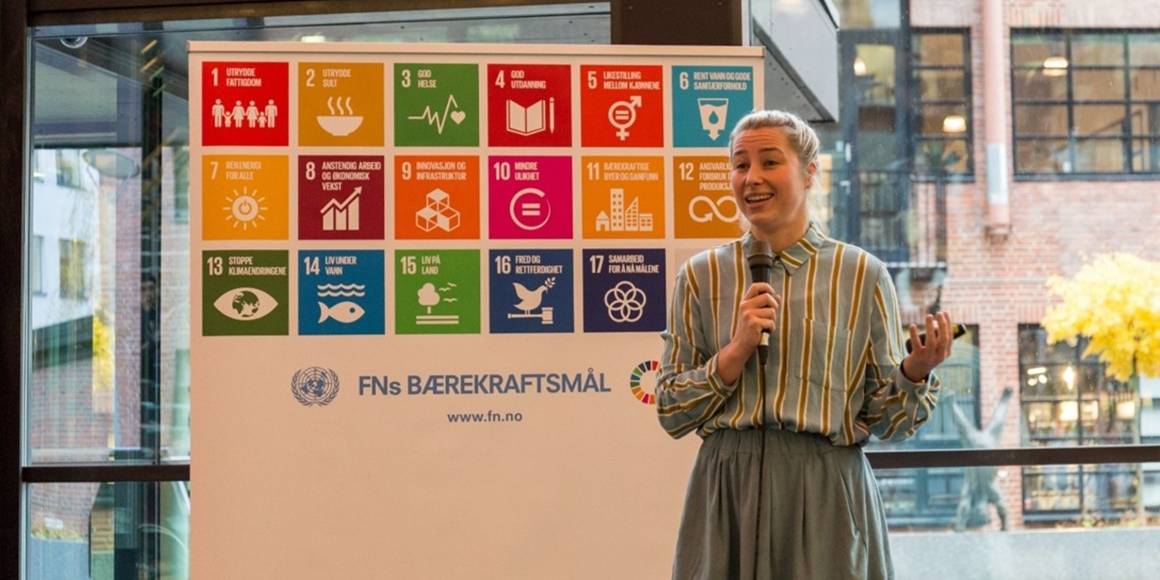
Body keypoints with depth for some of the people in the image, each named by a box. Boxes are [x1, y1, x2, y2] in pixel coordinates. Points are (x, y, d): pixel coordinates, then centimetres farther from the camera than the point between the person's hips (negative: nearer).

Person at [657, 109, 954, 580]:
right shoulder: (702, 276, 4)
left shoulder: (862, 275, 1)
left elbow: (887, 422, 2)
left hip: (828, 493, -1)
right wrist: (737, 350, -11)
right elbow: (672, 413, 2)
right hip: (727, 488, 1)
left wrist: (915, 372, -17)